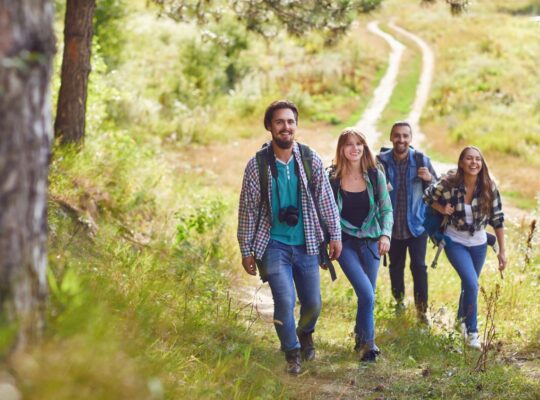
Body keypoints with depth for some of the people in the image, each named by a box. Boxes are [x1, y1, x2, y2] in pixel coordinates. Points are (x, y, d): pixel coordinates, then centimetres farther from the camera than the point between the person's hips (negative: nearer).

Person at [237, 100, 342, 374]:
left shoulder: (310, 159, -3)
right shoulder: (257, 164, -7)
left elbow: (326, 200, 4)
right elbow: (248, 210, -2)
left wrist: (335, 235, 1)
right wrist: (246, 251, -1)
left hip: (306, 245, 2)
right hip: (274, 245, -2)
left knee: (313, 303, 7)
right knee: (285, 300, -14)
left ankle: (305, 334, 42)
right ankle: (292, 353, 9)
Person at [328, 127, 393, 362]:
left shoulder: (375, 176, -1)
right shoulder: (333, 178, -6)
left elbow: (387, 209, 1)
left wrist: (386, 234, -15)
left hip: (371, 242, 3)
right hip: (345, 243, -3)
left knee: (366, 295, 10)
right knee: (367, 295, -17)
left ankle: (360, 337, 34)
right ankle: (368, 343, -2)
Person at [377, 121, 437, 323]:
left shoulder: (421, 160, -5)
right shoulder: (381, 161, -6)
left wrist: (430, 179, -20)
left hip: (417, 224, -1)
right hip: (392, 225, 1)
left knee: (419, 266, -5)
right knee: (396, 266, 13)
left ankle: (421, 308, 5)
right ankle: (399, 301, 33)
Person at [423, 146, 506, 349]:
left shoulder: (489, 187, -14)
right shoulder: (449, 184, -19)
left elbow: (497, 219, -6)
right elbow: (428, 196, 1)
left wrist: (502, 251, -5)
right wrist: (442, 209, -17)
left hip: (479, 243, 3)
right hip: (455, 242, -3)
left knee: (468, 284, 18)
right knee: (472, 284, -19)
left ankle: (461, 320, 46)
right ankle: (471, 332, -5)